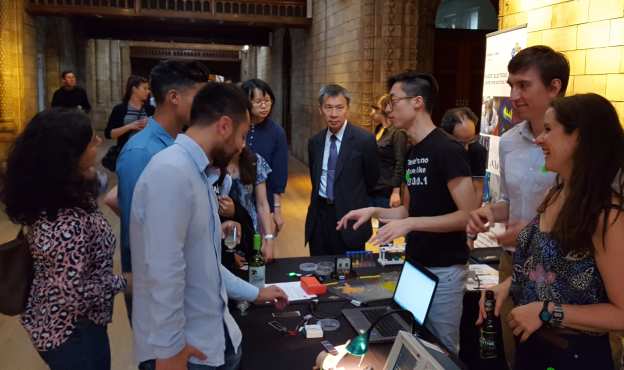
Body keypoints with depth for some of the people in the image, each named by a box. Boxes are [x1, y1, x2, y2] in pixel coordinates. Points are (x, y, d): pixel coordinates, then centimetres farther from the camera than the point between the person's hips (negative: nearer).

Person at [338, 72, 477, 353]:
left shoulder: (447, 149, -17)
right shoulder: (412, 153, 9)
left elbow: (470, 215, -21)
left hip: (443, 269, -8)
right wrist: (374, 211, 1)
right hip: (415, 263, 8)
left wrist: (411, 224, -25)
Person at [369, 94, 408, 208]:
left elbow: (400, 164, -16)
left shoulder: (397, 132, -12)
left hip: (387, 191, -8)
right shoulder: (378, 130, 12)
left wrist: (396, 192, -20)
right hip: (372, 189, 8)